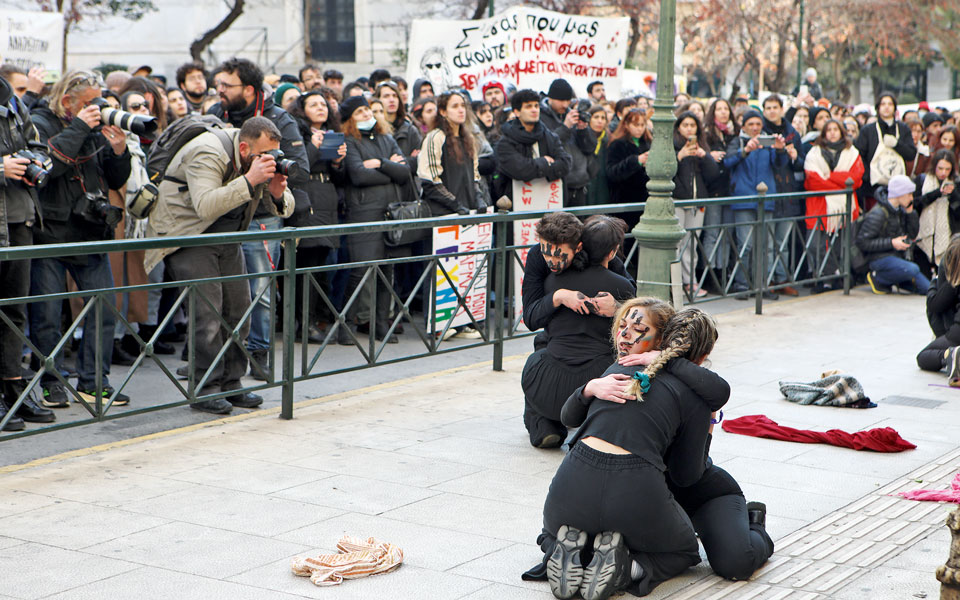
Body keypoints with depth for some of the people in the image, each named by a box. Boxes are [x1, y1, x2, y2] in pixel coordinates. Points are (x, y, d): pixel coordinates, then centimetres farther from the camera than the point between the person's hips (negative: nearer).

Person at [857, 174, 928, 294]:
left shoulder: (900, 211, 10)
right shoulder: (878, 214, -16)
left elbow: (913, 235, 11)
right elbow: (862, 242, -20)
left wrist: (910, 212, 0)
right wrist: (891, 243, -22)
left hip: (897, 257, 8)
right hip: (880, 258, -8)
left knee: (927, 288, -2)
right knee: (912, 270, -33)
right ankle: (877, 278, -12)